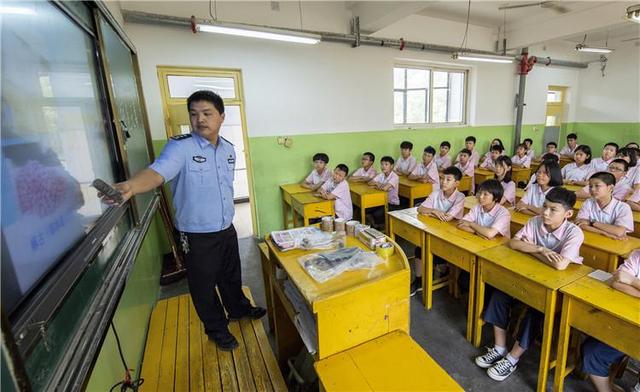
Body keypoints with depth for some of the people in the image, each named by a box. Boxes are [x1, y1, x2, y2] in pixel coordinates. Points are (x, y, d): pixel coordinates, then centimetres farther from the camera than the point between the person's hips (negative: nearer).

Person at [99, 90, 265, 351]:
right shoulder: (180, 146, -17)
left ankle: (238, 309, 51)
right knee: (204, 285, 14)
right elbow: (157, 172, -35)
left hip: (227, 229, 5)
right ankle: (217, 328, 39)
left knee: (231, 275, 24)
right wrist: (131, 186, -55)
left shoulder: (229, 149, 1)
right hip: (198, 236, -5)